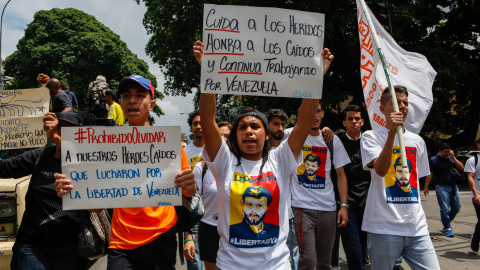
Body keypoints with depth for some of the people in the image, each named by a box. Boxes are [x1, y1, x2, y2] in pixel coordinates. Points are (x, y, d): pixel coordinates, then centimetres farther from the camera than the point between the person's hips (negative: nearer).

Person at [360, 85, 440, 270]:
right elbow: (381, 170, -19)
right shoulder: (371, 137, -2)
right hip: (383, 227, -4)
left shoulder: (417, 141, 13)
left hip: (417, 227, 5)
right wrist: (392, 132, -25)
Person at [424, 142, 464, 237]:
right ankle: (447, 229, 4)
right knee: (445, 209, -7)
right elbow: (430, 174, -2)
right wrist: (426, 187, -4)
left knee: (457, 207, 9)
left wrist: (453, 158, -6)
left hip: (453, 186, 5)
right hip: (441, 187, -5)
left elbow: (461, 168, 5)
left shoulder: (451, 157, 11)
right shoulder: (434, 160, -2)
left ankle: (446, 223, 29)